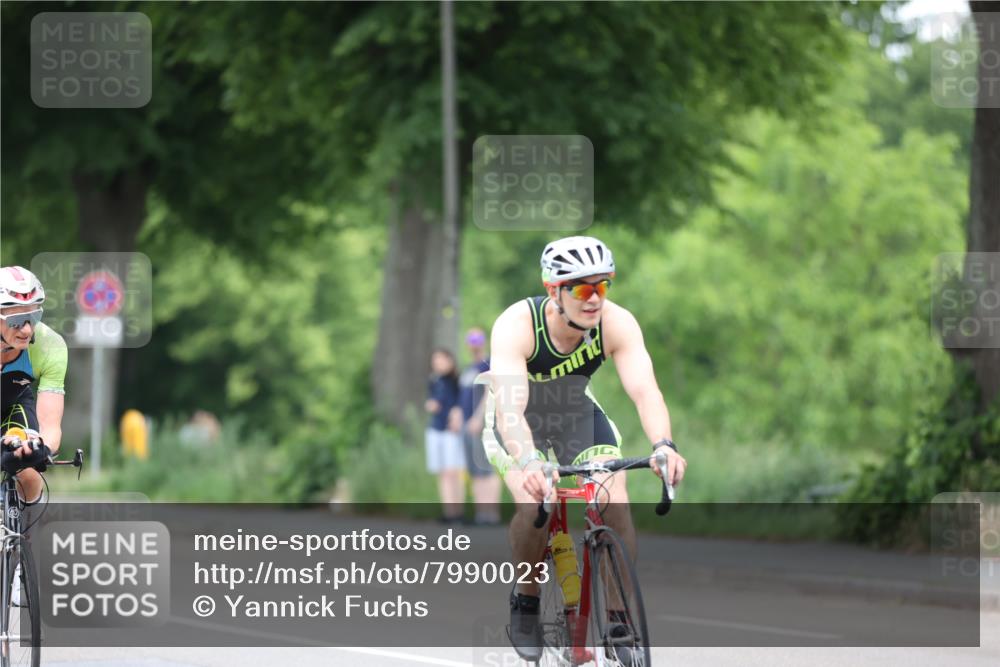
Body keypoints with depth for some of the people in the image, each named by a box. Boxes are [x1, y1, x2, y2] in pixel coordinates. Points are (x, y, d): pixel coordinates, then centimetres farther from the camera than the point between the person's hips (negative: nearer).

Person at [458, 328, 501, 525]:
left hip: (483, 425, -9)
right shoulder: (469, 369, 21)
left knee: (485, 468, -13)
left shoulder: (489, 366, -7)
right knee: (475, 472, 6)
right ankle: (480, 513, 7)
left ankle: (492, 513, -15)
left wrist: (478, 418, -24)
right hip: (468, 425, 9)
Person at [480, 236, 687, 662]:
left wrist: (663, 446, -57)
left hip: (577, 413, 3)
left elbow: (644, 390, -37)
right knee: (533, 503, -28)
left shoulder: (617, 324, -26)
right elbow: (510, 407, -45)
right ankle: (526, 599, -1)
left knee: (615, 503, -19)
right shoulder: (517, 326, -34)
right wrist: (529, 462, -63)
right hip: (519, 422, -3)